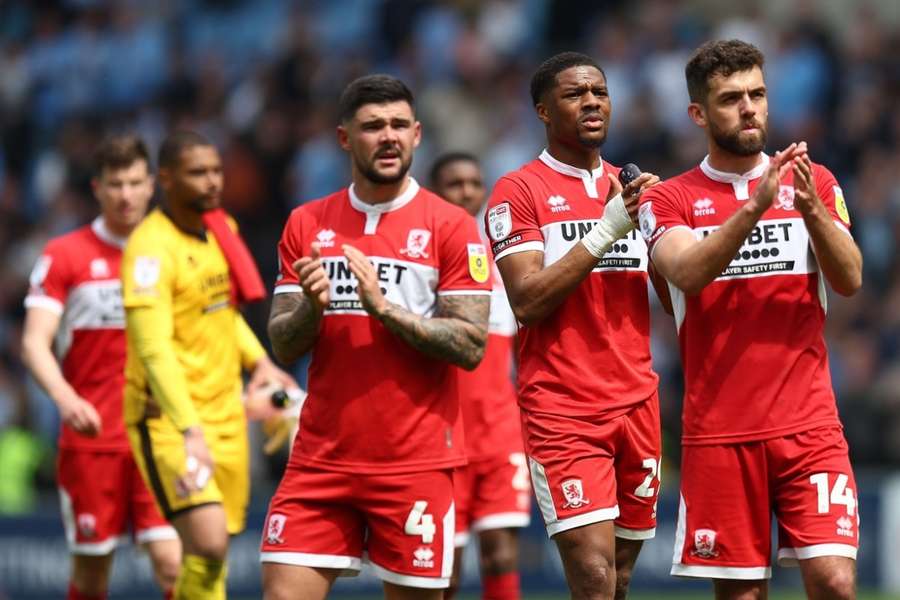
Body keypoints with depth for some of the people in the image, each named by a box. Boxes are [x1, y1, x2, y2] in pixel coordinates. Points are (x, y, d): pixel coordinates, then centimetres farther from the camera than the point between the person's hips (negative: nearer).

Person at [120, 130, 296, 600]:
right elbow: (153, 349, -27)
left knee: (213, 556, 8)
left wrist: (258, 360, 13)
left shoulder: (220, 228, 9)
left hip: (224, 413, 8)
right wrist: (189, 432, -36)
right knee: (208, 544, -22)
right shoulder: (153, 248, -17)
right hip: (168, 420, -8)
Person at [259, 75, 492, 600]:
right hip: (321, 457, 3)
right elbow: (283, 348, 7)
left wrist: (384, 308, -18)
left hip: (415, 461, -3)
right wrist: (311, 306, -14)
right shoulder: (306, 225, 9)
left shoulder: (452, 227, -2)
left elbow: (471, 347, -9)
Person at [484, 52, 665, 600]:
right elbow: (527, 302, -12)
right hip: (562, 409, -6)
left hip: (637, 404, 6)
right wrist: (606, 230, -18)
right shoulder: (519, 191, -2)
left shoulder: (631, 189, 15)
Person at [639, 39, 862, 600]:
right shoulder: (669, 200, 4)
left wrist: (810, 208, -20)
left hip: (809, 424, 1)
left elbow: (850, 280, -3)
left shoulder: (815, 182, 9)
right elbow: (687, 274, -15)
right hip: (719, 430, -1)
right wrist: (755, 206, -27)